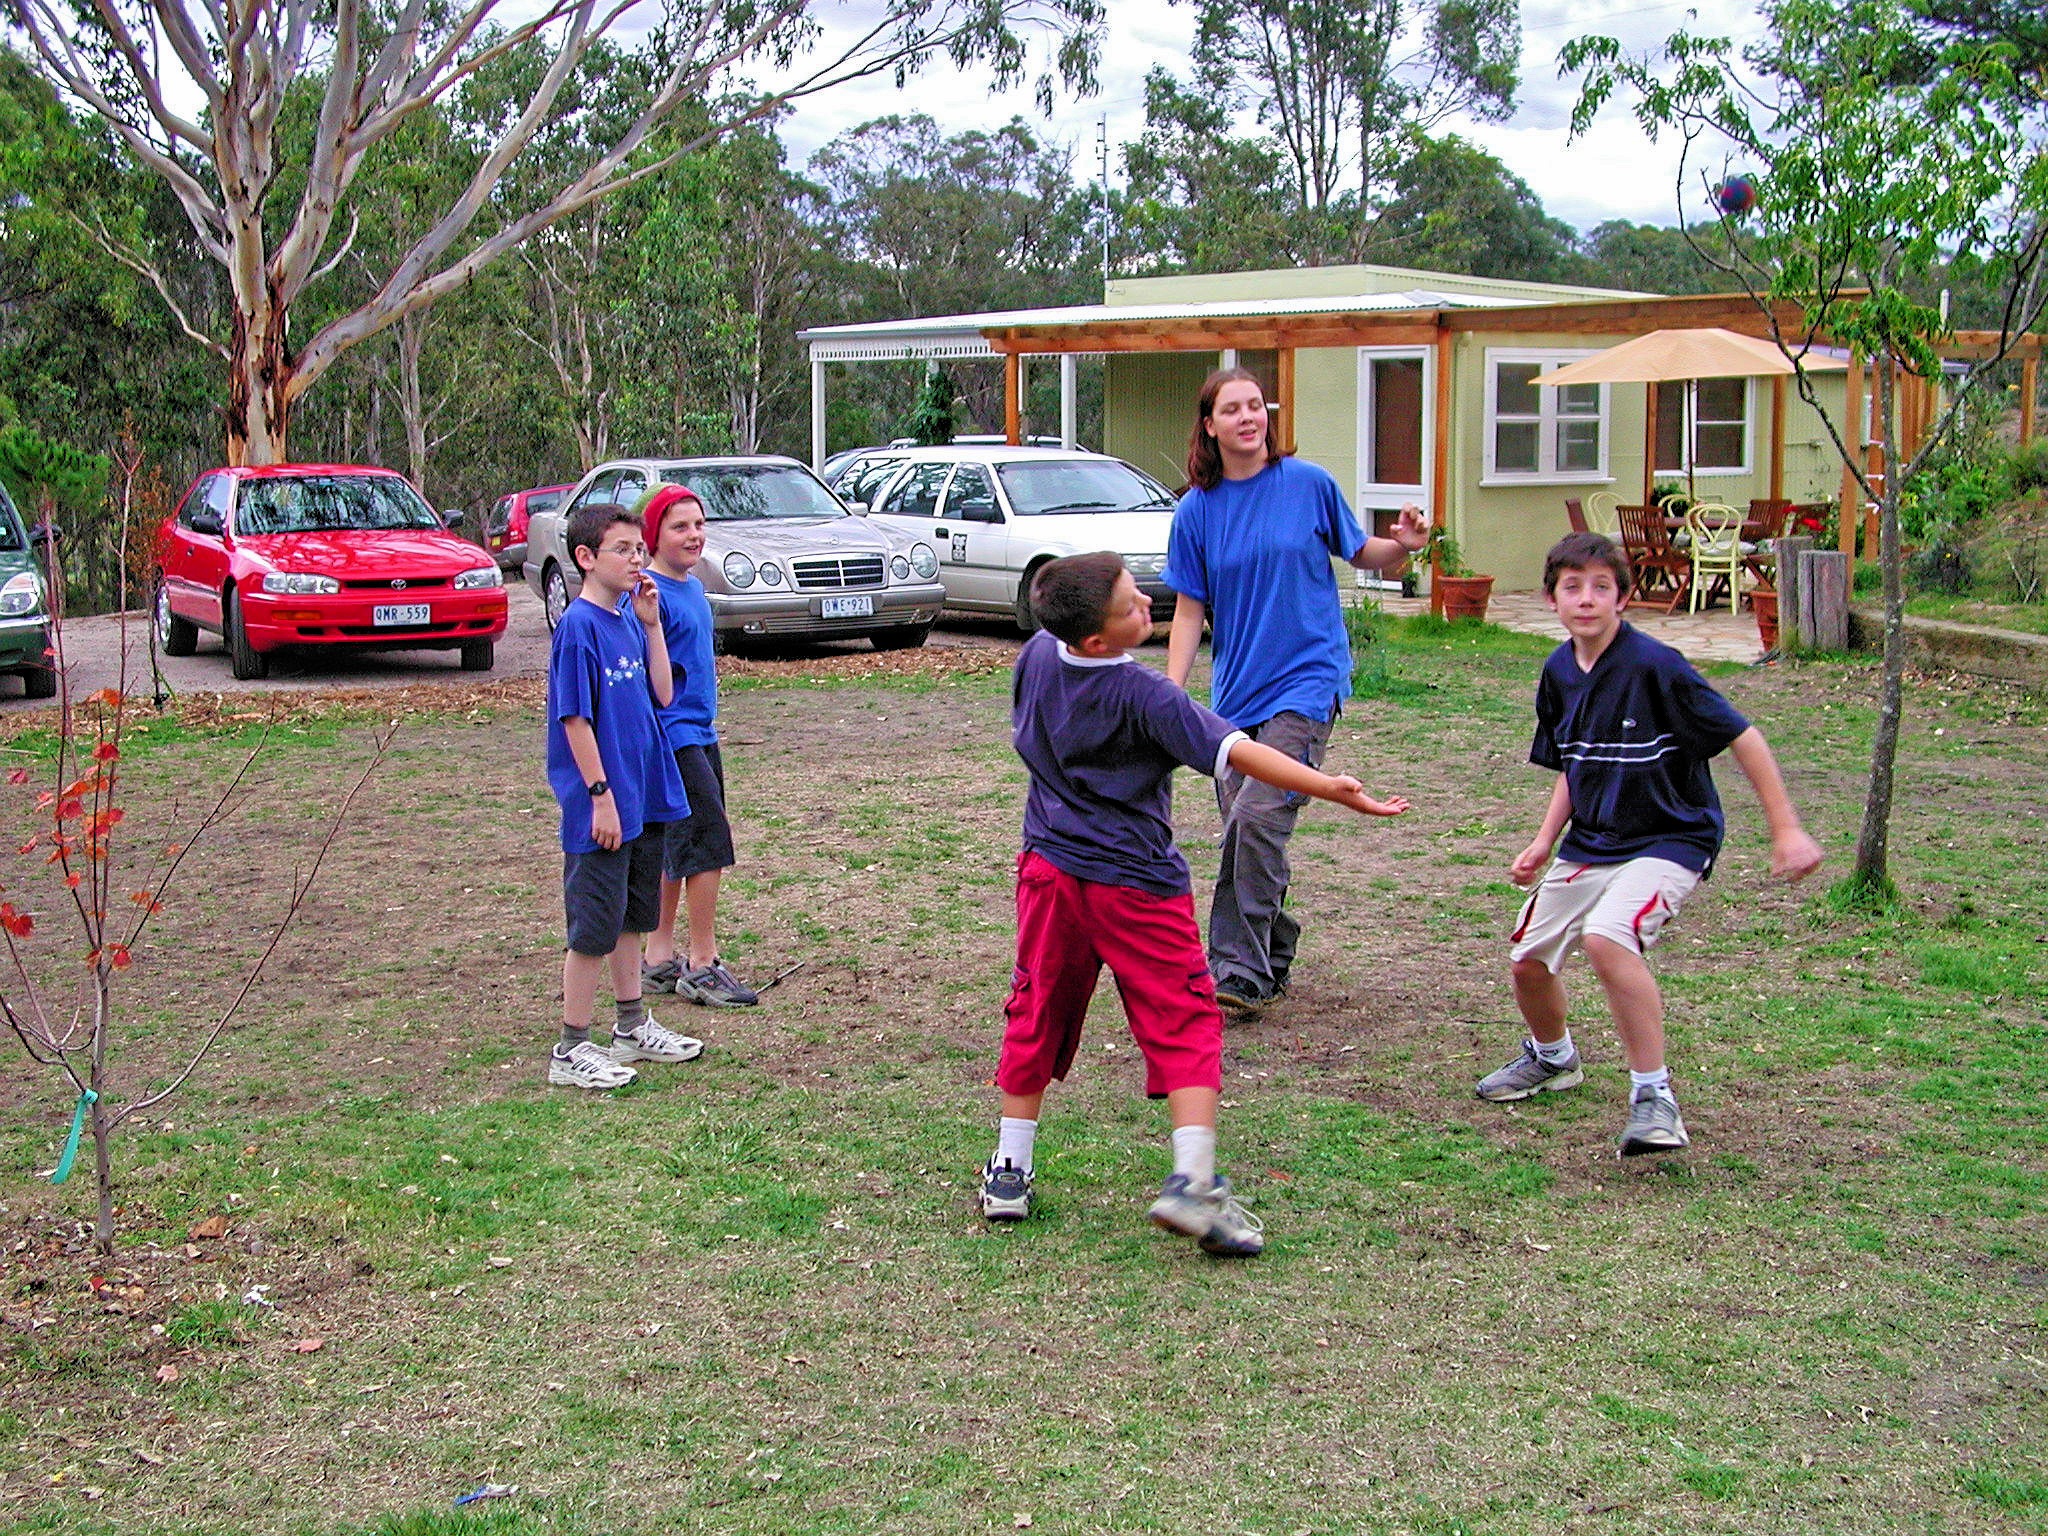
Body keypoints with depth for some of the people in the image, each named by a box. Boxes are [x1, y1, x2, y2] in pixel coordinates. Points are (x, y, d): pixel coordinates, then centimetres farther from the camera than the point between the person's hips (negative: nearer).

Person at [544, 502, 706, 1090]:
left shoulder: (629, 619, 8)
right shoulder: (579, 626, -15)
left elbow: (661, 694, 8)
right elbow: (574, 718, -17)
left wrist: (651, 624, 1)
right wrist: (601, 794, -19)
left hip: (644, 798, 8)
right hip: (602, 806, -8)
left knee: (632, 917, 18)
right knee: (594, 926, -2)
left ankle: (632, 1028, 31)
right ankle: (571, 1052, 7)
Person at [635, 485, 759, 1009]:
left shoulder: (694, 587, 13)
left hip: (699, 734, 9)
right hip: (672, 736, -9)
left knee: (675, 850, 13)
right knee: (709, 838, -9)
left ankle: (659, 960, 21)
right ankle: (702, 967, -2)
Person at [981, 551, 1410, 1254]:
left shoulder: (1037, 655, 0)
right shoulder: (1141, 694, -20)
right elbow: (1231, 749, -27)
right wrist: (1330, 788, -30)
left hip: (1051, 870, 6)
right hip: (1136, 884, -6)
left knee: (1037, 1015, 16)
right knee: (1184, 1024, -1)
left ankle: (1008, 1174, 21)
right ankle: (1192, 1181, -13)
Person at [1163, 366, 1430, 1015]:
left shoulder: (1310, 484, -2)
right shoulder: (1197, 510, 3)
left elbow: (1359, 554, 10)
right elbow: (1190, 610, 5)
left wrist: (1401, 545, -12)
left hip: (1306, 680, -4)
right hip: (1235, 688, 4)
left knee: (1257, 819, -18)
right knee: (1244, 829, 9)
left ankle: (1240, 973, -13)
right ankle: (1274, 958, 28)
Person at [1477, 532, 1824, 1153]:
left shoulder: (1654, 666, -20)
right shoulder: (1559, 672, 2)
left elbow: (1743, 738, -16)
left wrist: (1786, 830, -17)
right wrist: (1544, 842, 7)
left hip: (1670, 839, -7)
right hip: (1590, 842, 7)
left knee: (1606, 936, -32)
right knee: (1529, 958, 9)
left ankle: (1654, 1095, -19)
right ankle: (1552, 1058, 43)